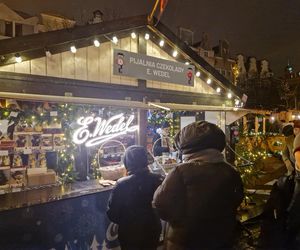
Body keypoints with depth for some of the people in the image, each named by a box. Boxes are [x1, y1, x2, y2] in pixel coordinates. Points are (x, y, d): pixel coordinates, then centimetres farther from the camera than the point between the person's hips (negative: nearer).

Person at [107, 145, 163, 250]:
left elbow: (112, 214, -14)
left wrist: (125, 222, 4)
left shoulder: (122, 184, -25)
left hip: (129, 235, -2)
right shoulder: (158, 180, -17)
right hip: (152, 233, 3)